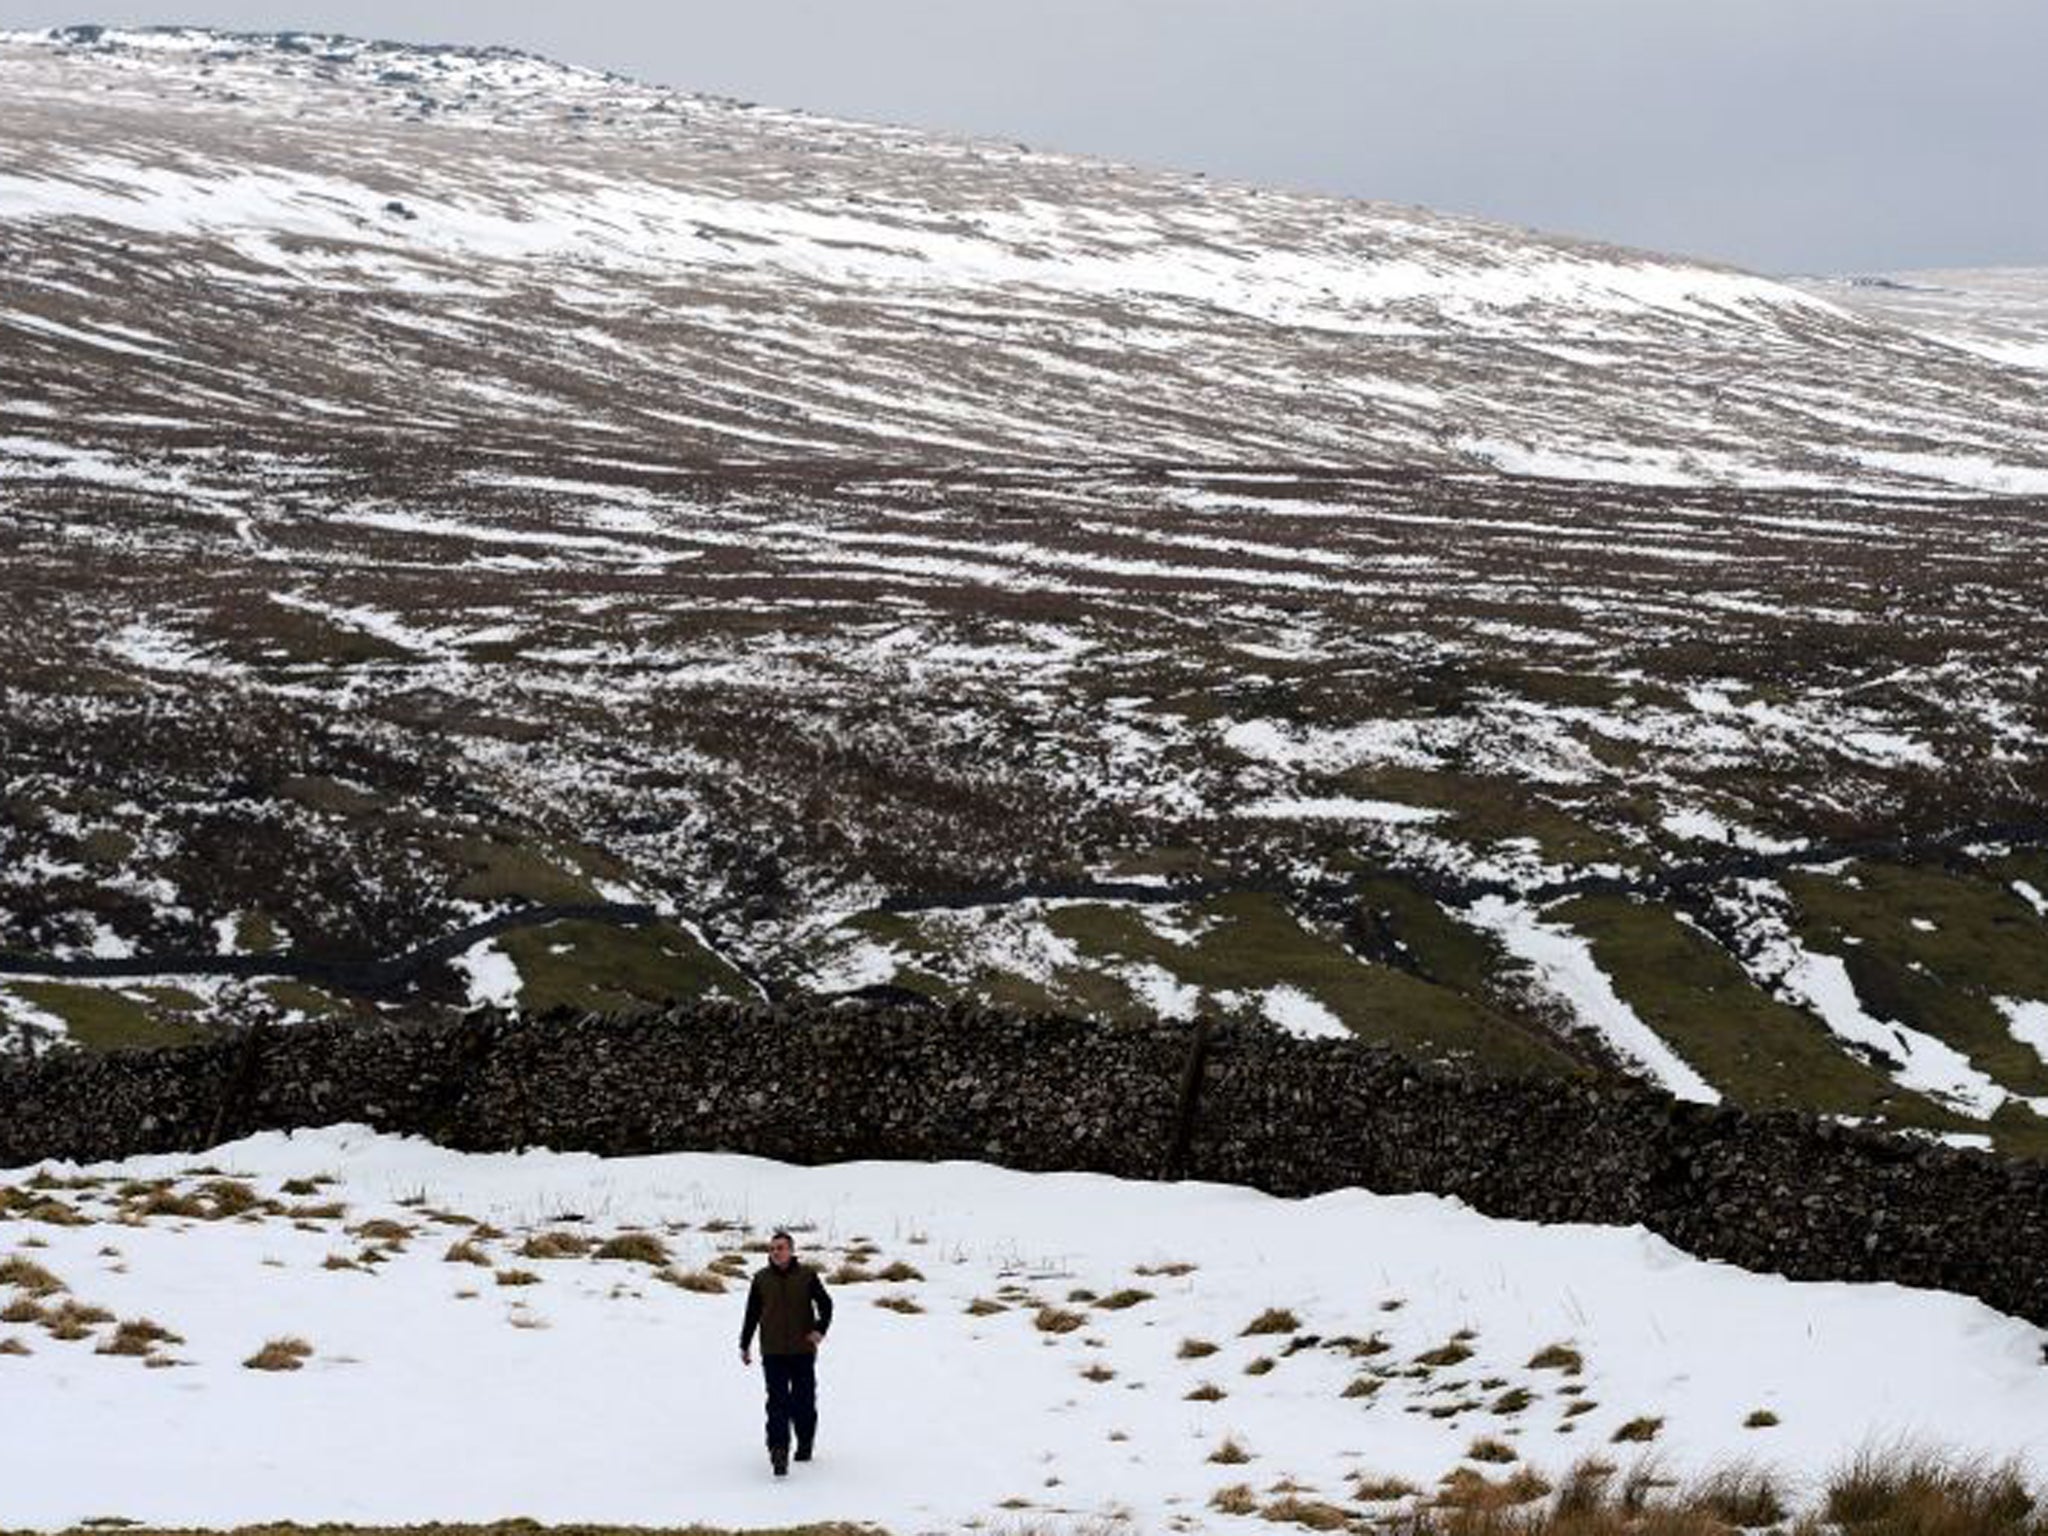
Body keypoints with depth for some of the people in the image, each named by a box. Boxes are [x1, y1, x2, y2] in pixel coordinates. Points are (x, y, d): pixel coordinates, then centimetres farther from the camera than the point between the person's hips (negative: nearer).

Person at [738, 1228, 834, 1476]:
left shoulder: (807, 1276, 0)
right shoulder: (761, 1279, 5)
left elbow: (825, 1304, 4)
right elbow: (752, 1314, 13)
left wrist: (820, 1329, -13)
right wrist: (745, 1345, 15)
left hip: (803, 1351, 0)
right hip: (773, 1352, 0)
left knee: (804, 1400, 8)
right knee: (777, 1403, -10)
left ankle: (805, 1442, 30)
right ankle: (779, 1451, -15)